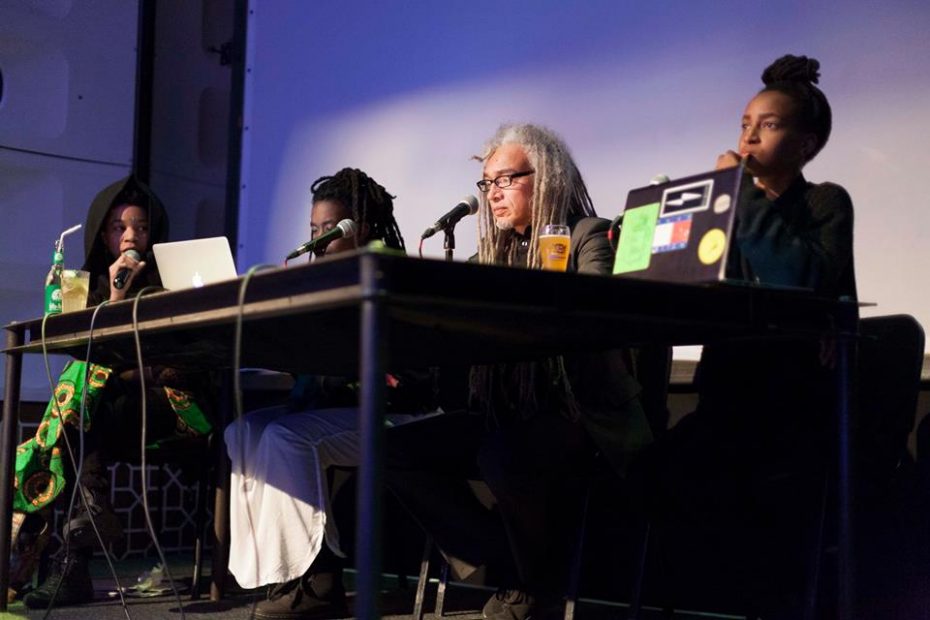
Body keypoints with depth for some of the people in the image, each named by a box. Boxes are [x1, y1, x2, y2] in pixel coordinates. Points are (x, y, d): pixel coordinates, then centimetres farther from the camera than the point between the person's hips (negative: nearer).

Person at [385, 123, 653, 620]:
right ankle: (509, 570, -10)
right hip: (508, 419, 7)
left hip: (583, 416, -6)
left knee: (504, 457, -36)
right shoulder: (494, 253, 17)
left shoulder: (588, 236, 0)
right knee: (397, 449, -12)